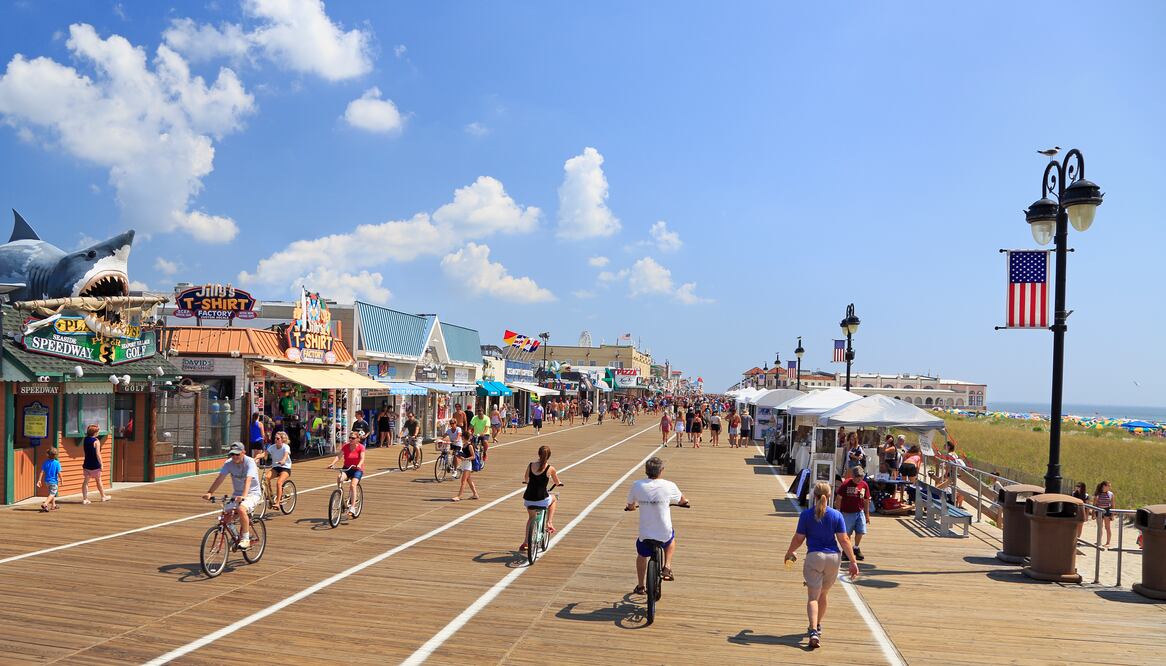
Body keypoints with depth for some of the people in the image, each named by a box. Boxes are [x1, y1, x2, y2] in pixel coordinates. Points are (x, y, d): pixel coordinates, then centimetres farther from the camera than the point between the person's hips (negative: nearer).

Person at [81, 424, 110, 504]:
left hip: (86, 464, 5)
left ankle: (85, 499, 1)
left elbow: (86, 451, 16)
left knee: (86, 481, 4)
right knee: (98, 481, 10)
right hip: (95, 465, -5)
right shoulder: (96, 441, -15)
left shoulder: (85, 440, 4)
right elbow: (98, 454, -18)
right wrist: (101, 464, -14)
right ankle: (103, 496, 25)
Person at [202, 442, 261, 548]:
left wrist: (243, 496, -48)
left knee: (241, 509, -33)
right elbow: (219, 478, -16)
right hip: (237, 494, 6)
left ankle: (245, 539, -21)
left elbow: (248, 480, -34)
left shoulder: (250, 463, -20)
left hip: (252, 493, -5)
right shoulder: (229, 463, -6)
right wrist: (209, 493, -29)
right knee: (226, 516, -11)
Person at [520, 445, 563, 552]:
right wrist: (559, 483, 36)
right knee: (553, 499, 33)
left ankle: (525, 544, 34)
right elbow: (557, 483, 11)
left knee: (531, 517, 31)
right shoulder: (550, 469, -6)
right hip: (542, 499, -3)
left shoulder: (531, 465, 1)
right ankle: (549, 523, 20)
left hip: (528, 499, 3)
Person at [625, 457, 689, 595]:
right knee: (671, 539, 36)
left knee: (641, 555, 31)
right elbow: (681, 500, 10)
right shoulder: (669, 486, -12)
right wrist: (685, 501, 35)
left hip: (645, 534, 1)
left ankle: (640, 586, 39)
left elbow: (630, 505, 7)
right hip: (664, 534, -1)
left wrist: (631, 507, 32)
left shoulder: (637, 486, -10)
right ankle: (667, 567, 23)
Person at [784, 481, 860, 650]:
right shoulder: (836, 515, 0)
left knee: (813, 597, -5)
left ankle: (814, 631, -23)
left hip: (814, 557, -3)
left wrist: (789, 553, 17)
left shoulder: (806, 514, -4)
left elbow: (798, 539, 0)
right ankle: (817, 626, 36)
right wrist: (853, 561, 0)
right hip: (833, 557, 3)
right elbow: (844, 540, -5)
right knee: (823, 595, 21)